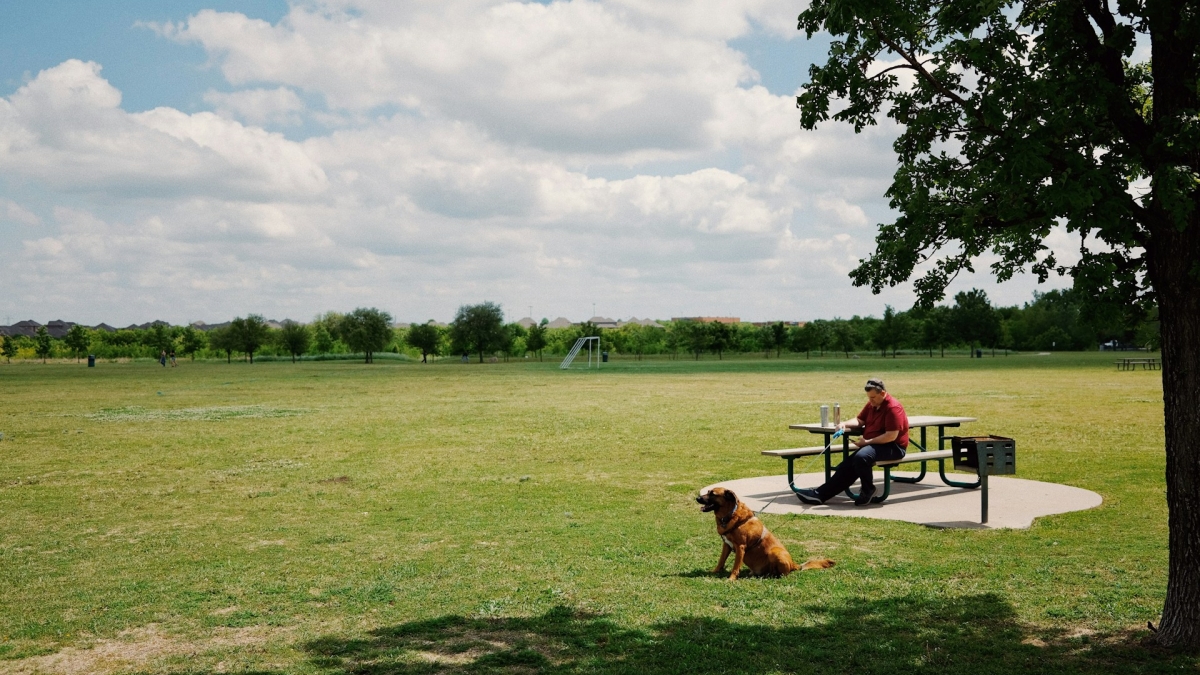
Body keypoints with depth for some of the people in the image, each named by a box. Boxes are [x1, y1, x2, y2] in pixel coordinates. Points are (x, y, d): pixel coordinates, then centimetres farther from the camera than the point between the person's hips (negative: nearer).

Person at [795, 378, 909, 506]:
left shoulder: (893, 408, -18)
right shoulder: (872, 404, 9)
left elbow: (891, 436, -23)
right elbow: (860, 421, 15)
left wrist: (867, 441, -20)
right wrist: (845, 424, -7)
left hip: (893, 447, -8)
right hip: (873, 445, 8)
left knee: (861, 456, -34)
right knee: (848, 464, -7)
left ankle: (868, 490, -13)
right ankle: (820, 494, -8)